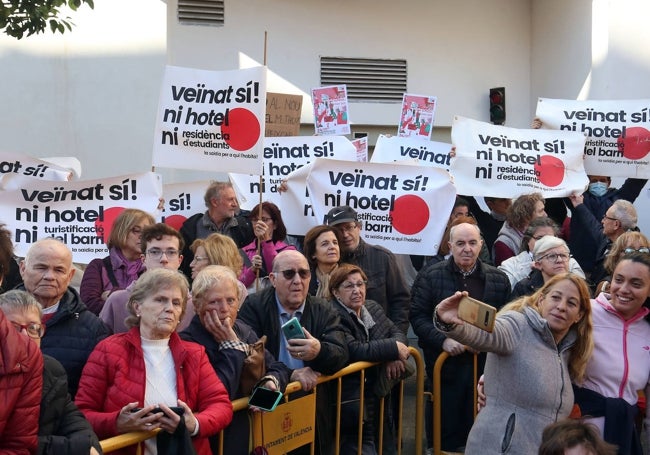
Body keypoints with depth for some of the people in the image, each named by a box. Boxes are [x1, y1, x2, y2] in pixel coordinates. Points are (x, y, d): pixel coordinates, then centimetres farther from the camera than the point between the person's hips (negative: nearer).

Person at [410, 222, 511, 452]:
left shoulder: (499, 279, 7)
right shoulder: (429, 276, -1)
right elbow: (418, 316, -4)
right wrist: (443, 340, -17)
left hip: (486, 364, 2)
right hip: (445, 363, -2)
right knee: (444, 432, 6)